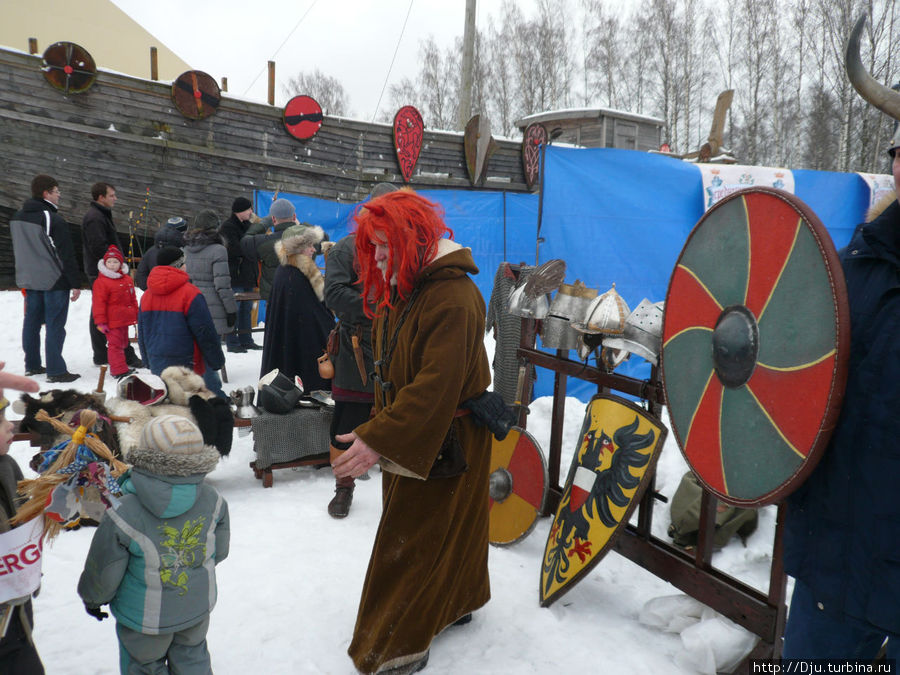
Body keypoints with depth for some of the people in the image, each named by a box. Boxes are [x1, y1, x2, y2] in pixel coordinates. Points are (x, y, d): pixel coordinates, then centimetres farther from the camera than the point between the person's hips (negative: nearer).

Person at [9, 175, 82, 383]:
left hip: (29, 280, 8)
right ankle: (55, 371, -2)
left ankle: (32, 365, 25)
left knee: (32, 321, 15)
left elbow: (17, 251, 19)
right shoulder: (54, 220, -17)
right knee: (55, 325, -4)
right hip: (54, 281, -8)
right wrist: (76, 283, -12)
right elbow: (67, 255, -17)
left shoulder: (17, 217, 10)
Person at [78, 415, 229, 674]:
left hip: (146, 616, -3)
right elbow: (220, 551, -2)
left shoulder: (124, 516, -30)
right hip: (198, 606, 3)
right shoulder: (213, 500, -18)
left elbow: (103, 571, -14)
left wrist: (93, 598, 8)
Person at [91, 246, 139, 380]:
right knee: (115, 344, -7)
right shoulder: (101, 281, -11)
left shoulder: (127, 279, 11)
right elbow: (98, 303, -13)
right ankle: (119, 370, -7)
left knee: (122, 343, 19)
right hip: (112, 321, -8)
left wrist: (136, 315, 21)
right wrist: (101, 322, -15)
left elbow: (132, 299, 21)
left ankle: (121, 365, 32)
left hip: (125, 319, 8)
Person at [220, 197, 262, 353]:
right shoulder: (227, 227, -9)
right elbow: (234, 249, -21)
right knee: (234, 308, -6)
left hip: (248, 275, 9)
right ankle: (232, 343, -1)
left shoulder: (247, 225, 17)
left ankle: (246, 340, 20)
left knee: (247, 308, 12)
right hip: (235, 275, -8)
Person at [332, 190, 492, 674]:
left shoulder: (453, 298, -25)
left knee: (414, 539, 1)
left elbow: (437, 387, -32)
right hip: (409, 438, 9)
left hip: (442, 445, -9)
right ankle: (454, 604, 42)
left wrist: (378, 440, -35)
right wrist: (380, 430, 9)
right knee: (442, 527, 22)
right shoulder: (400, 290, 7)